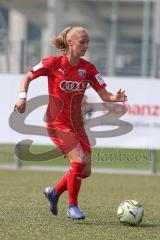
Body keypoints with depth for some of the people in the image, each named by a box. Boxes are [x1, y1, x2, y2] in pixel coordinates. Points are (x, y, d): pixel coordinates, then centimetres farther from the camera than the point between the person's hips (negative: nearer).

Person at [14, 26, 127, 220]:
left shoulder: (88, 68, 2)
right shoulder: (53, 63, -8)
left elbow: (104, 95, 0)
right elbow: (28, 77, 3)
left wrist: (115, 98, -21)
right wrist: (22, 97, -11)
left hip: (77, 124, 6)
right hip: (57, 124, -6)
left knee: (85, 171, 3)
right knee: (79, 160, -22)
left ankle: (55, 192, 30)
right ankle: (72, 207, -4)